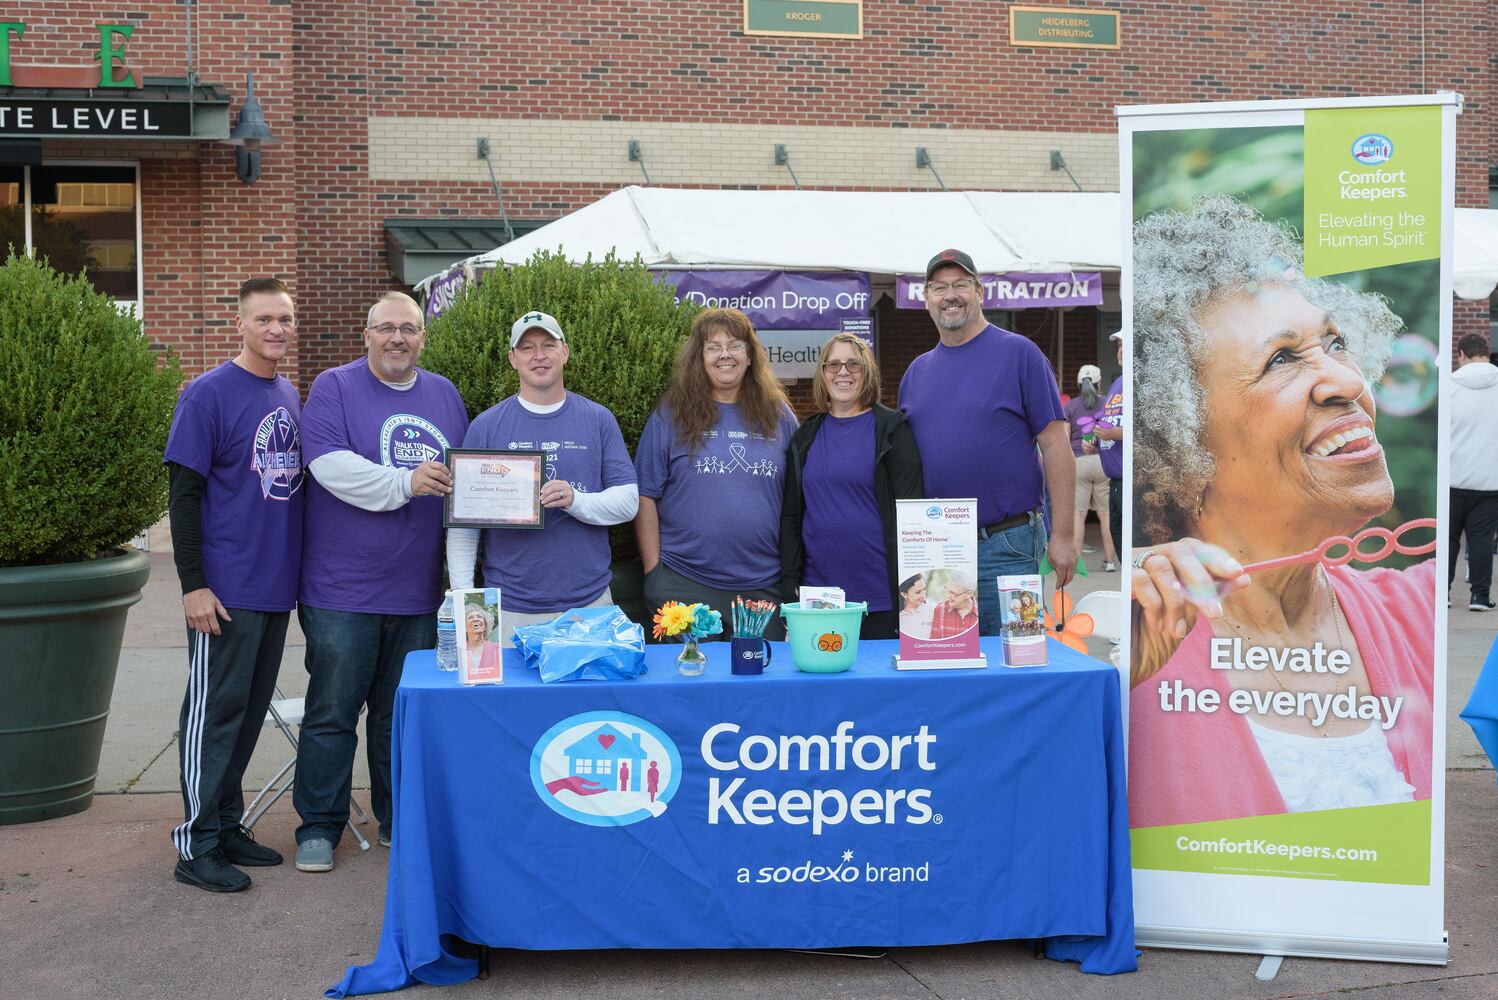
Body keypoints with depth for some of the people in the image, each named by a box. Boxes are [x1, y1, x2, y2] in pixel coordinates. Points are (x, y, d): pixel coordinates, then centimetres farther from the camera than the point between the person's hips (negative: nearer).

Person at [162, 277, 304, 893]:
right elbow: (184, 492, -11)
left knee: (250, 709, 14)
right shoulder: (208, 393, -9)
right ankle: (198, 847, 8)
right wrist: (193, 583, -15)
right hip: (226, 589, -7)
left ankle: (227, 826, 25)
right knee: (213, 712, 0)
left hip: (277, 587, 7)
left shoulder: (290, 396, 12)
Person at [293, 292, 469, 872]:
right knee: (332, 712, 2)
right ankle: (318, 827, 14)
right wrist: (404, 483, -23)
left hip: (418, 589, 5)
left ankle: (399, 820, 26)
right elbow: (329, 464, -17)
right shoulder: (334, 388, -2)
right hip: (343, 589, -4)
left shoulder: (443, 394, 13)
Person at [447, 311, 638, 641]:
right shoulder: (486, 425, 3)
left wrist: (576, 500, -19)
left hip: (589, 602, 1)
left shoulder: (598, 420, 5)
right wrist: (463, 595, -6)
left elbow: (628, 500, 0)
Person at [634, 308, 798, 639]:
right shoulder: (671, 415, 1)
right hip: (684, 585, -2)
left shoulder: (777, 414, 8)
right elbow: (646, 496, 1)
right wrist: (653, 572, -4)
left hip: (764, 586, 2)